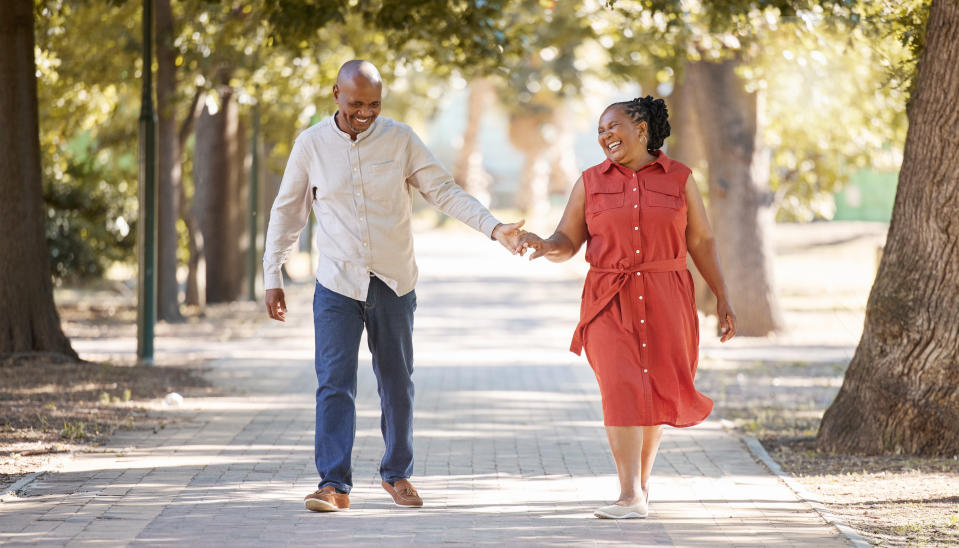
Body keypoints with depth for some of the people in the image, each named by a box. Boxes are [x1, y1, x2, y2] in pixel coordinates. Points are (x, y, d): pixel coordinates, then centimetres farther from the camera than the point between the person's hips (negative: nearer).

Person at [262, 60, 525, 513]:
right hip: (337, 284, -1)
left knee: (397, 384, 9)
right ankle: (334, 484, -10)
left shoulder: (400, 140, -2)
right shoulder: (311, 145, -2)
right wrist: (272, 277, 5)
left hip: (393, 283, 1)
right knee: (335, 382, -10)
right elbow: (287, 212, 7)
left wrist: (494, 228, -14)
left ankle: (396, 474, 23)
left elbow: (444, 191, -1)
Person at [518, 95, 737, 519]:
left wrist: (722, 298, 1)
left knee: (657, 392, 5)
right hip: (611, 302, -1)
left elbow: (701, 242, 6)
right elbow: (567, 243, 3)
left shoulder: (678, 179, 4)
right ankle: (632, 497, -18)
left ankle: (642, 478, 29)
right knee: (621, 389, -15)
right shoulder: (591, 183, 6)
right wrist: (544, 247, -20)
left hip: (665, 301, 1)